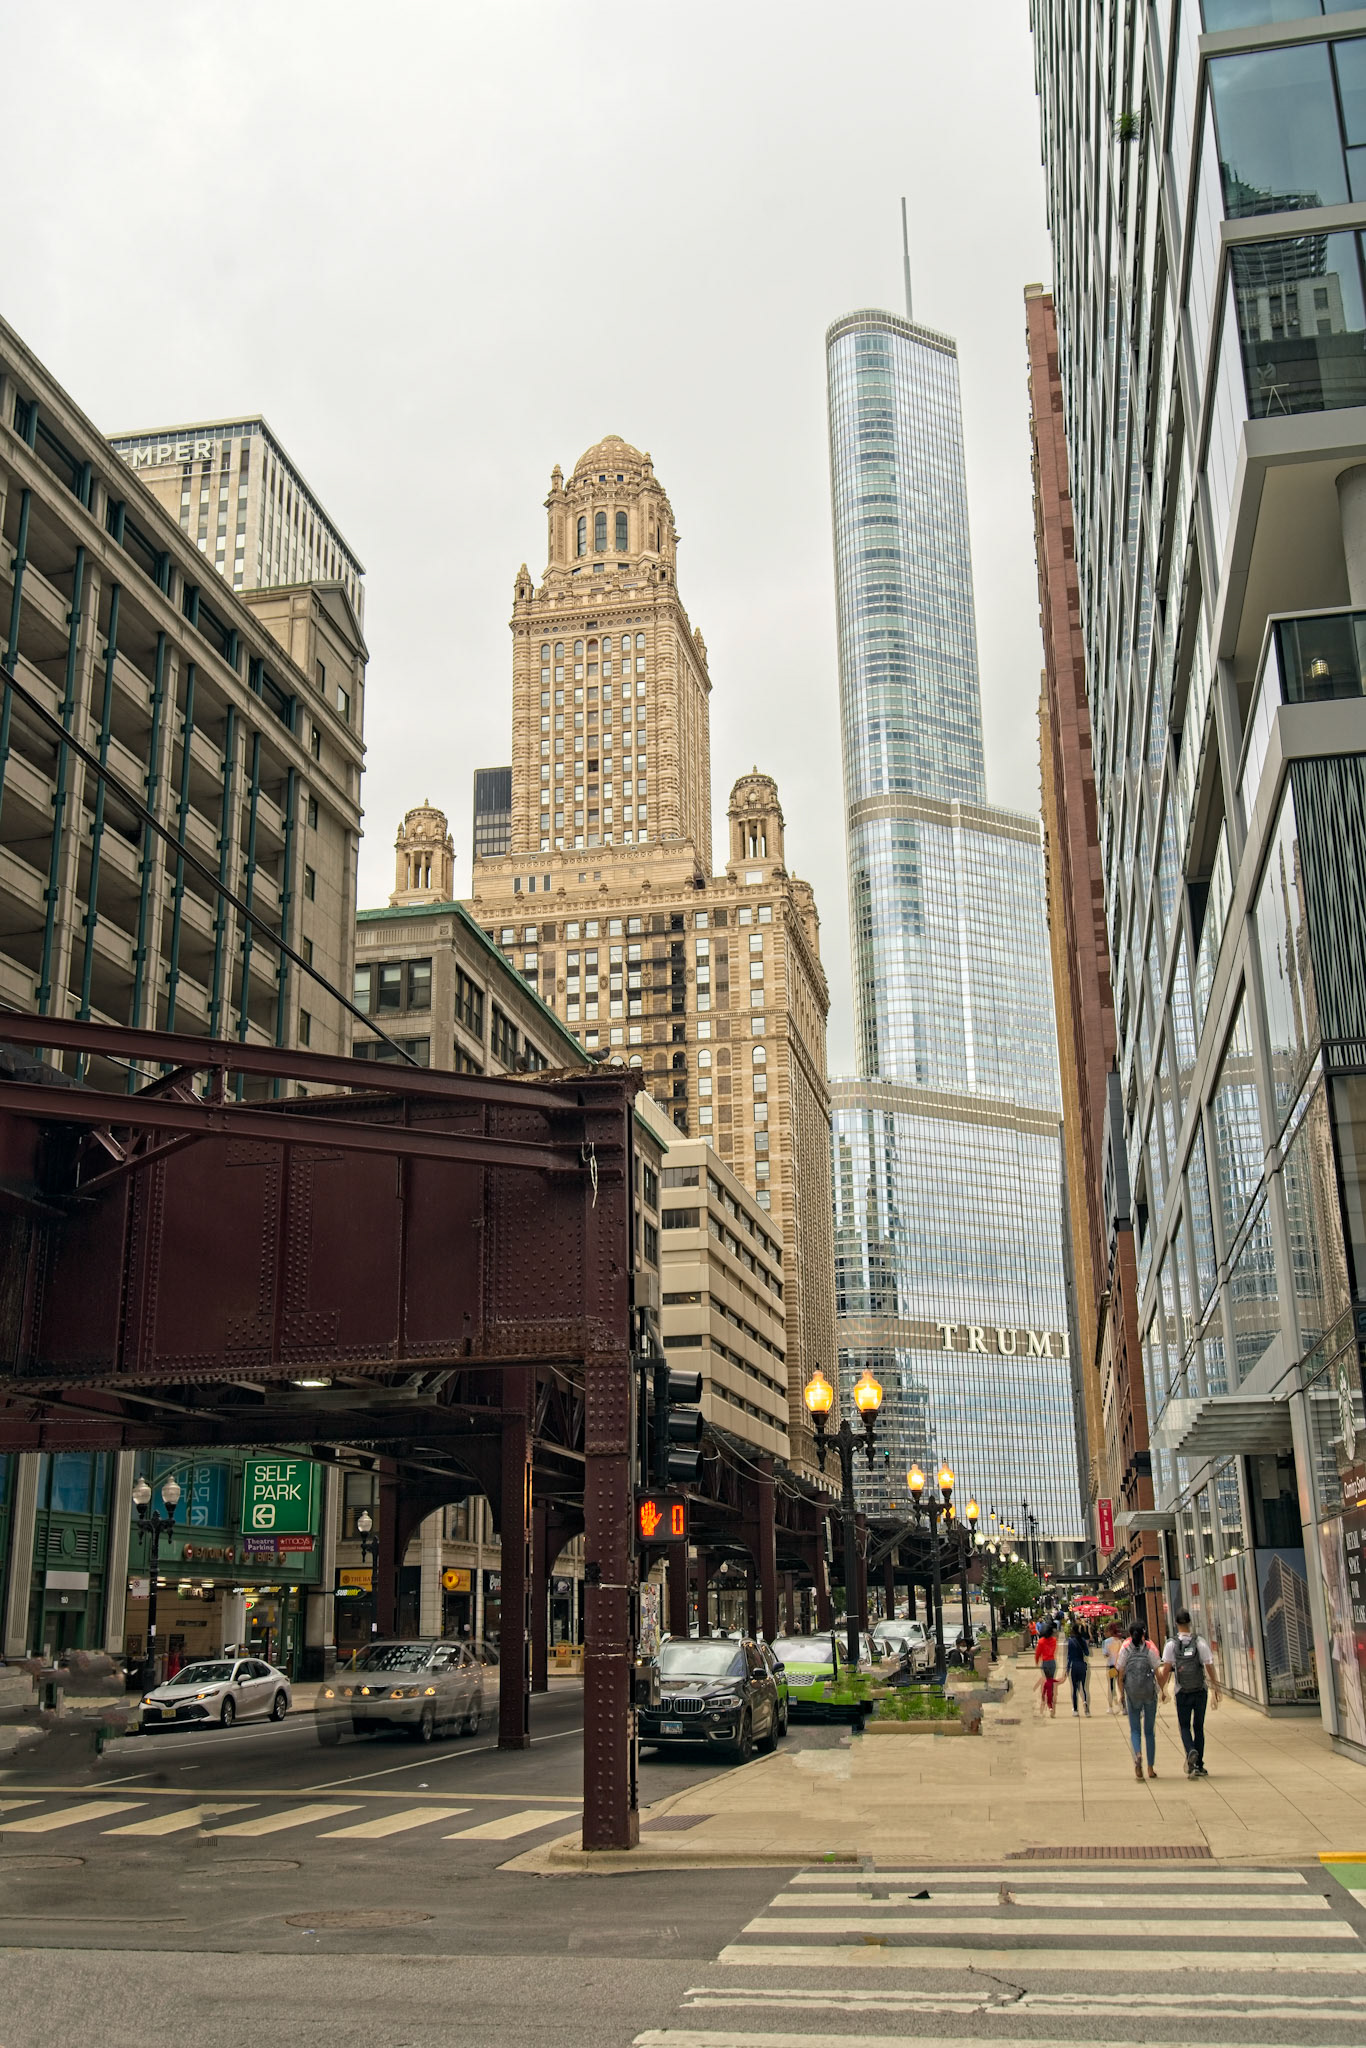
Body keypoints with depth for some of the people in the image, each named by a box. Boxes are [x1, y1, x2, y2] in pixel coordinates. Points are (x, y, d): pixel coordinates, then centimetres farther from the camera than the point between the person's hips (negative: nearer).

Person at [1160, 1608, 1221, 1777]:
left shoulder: (1172, 1644, -7)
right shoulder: (1200, 1642, -6)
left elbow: (1166, 1669, -8)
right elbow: (1210, 1667, -5)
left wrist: (1162, 1689, 3)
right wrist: (1215, 1688, 3)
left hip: (1182, 1692, -1)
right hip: (1201, 1690, 1)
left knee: (1184, 1726, 10)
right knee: (1198, 1727, 12)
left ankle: (1191, 1751, -19)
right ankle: (1199, 1766, 13)